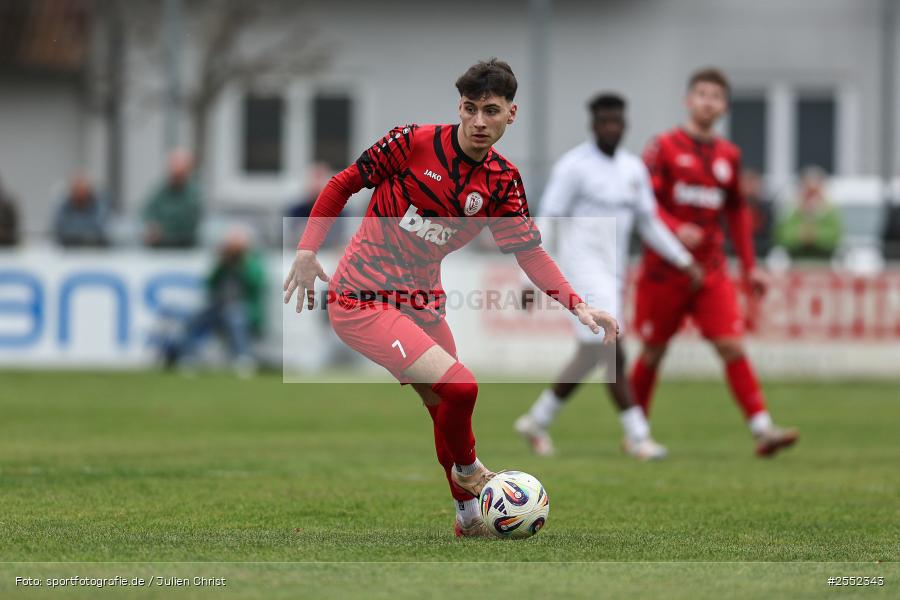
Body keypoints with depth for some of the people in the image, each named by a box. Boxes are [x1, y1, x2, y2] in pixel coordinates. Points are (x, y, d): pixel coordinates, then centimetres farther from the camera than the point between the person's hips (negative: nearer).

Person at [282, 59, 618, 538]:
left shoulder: (503, 181, 0)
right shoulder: (413, 142, -14)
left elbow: (529, 252, -1)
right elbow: (343, 184, -4)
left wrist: (577, 306, -14)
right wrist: (308, 250, -9)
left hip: (422, 303, 6)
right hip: (362, 300, -6)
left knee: (449, 412, 14)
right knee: (459, 387, -22)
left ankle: (469, 517, 34)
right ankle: (468, 470, 6)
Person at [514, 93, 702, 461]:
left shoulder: (634, 170, 12)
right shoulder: (574, 166, -8)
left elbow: (649, 224, 18)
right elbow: (546, 222, -10)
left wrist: (685, 262, 9)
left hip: (614, 272, 8)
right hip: (583, 267, -8)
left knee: (588, 358, 12)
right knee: (612, 353, -13)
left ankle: (536, 421, 27)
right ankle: (637, 437, -11)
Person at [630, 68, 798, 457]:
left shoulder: (728, 156, 11)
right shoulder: (665, 147, -3)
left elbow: (737, 213, 21)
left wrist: (749, 266, 17)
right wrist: (676, 229, -27)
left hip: (710, 271, 3)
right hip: (663, 270, -3)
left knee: (732, 346, -10)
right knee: (653, 352, 7)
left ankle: (762, 429, -19)